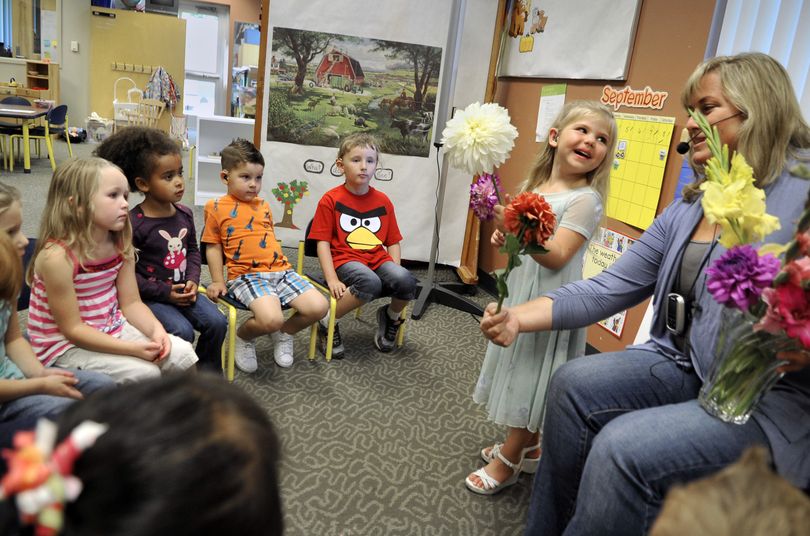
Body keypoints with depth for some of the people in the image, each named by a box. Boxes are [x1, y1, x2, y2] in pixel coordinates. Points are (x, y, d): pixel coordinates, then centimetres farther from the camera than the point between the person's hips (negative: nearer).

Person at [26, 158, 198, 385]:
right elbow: (72, 329, -21)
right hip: (66, 345, -6)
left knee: (183, 353, -7)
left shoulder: (120, 245, -3)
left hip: (113, 329, 6)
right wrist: (133, 348, -26)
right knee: (144, 373, -23)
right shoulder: (57, 257, -24)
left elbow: (131, 303, 0)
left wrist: (156, 330, -19)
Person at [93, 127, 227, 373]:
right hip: (151, 297, -6)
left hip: (182, 291, 6)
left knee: (217, 322, -10)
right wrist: (164, 292, -16)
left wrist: (192, 280, -2)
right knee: (182, 331, -24)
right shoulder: (134, 223, -17)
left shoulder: (184, 214, 2)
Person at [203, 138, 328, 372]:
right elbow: (213, 247, 5)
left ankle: (284, 333, 17)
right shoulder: (217, 207, 4)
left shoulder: (263, 205, 19)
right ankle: (243, 336, 6)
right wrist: (218, 282, -2)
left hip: (280, 270, 6)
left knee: (318, 307, -13)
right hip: (246, 275, -5)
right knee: (271, 319, -31)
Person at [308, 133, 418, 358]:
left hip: (378, 259, 4)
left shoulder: (383, 201, 11)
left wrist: (395, 272, -2)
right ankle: (327, 322, -12)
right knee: (370, 283, -36)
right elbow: (323, 242, -3)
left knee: (406, 280, -26)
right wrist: (332, 279, -14)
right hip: (346, 259, -4)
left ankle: (391, 317, 9)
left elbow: (393, 241, 13)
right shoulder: (331, 200, 0)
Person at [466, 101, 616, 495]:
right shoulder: (533, 186, 7)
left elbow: (557, 256, -24)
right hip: (519, 294, 8)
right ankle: (530, 445, 39)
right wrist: (505, 238, 2)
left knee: (535, 378, 4)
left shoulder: (585, 199, -15)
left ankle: (507, 463, 20)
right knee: (522, 372, 19)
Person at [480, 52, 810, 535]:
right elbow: (607, 290, 5)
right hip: (687, 370, 7)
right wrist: (519, 317, -6)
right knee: (575, 385, -13)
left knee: (624, 447, -26)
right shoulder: (687, 210, 9)